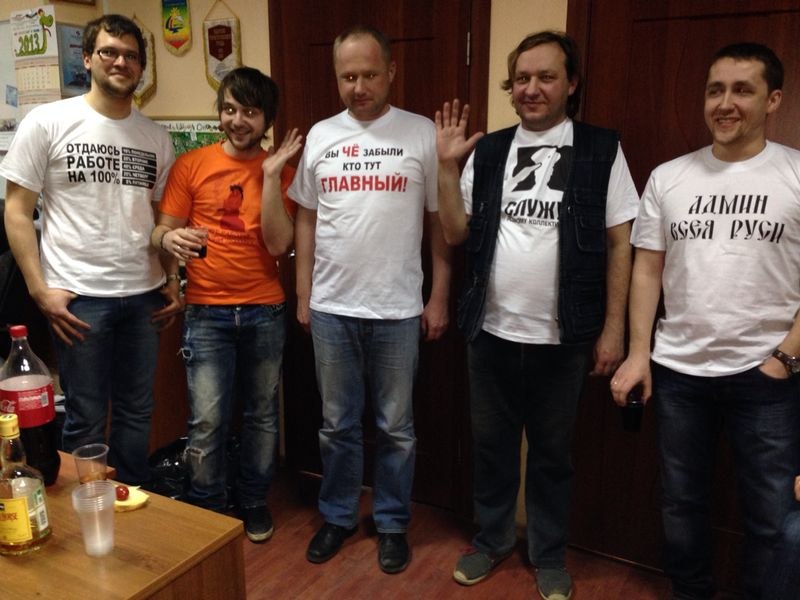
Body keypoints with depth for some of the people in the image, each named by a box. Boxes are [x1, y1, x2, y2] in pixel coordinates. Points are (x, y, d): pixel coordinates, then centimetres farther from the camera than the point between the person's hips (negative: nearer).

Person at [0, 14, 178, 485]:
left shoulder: (156, 137, 9)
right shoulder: (48, 123, -2)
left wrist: (172, 281, 7)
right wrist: (39, 288, -9)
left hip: (144, 296, 4)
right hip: (79, 297, -4)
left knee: (137, 413, 13)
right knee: (87, 420, 5)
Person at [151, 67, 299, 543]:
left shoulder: (281, 170, 3)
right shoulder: (191, 165, 1)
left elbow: (279, 244, -9)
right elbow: (163, 230, 0)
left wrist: (270, 174, -13)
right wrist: (170, 239, -24)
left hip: (266, 311, 1)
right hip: (207, 312, -1)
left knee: (262, 414, 11)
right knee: (208, 420, -3)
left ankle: (254, 502, 31)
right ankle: (205, 509, 19)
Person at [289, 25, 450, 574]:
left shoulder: (422, 134, -3)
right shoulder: (320, 136, 5)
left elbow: (440, 221, 0)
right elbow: (307, 220, 10)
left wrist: (439, 297, -2)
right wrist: (303, 295, 8)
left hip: (398, 312, -2)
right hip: (331, 310, 3)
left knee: (395, 427, 11)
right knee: (338, 425, 15)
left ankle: (393, 524, 30)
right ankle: (338, 517, 33)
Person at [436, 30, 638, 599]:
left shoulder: (601, 151, -3)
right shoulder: (487, 152, 5)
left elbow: (619, 243, -3)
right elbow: (456, 232, 4)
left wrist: (612, 328, -6)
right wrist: (447, 166, -7)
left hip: (562, 337, -2)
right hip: (491, 331, 3)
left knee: (552, 451, 13)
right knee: (491, 442, 16)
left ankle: (549, 554, 33)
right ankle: (492, 537, 38)